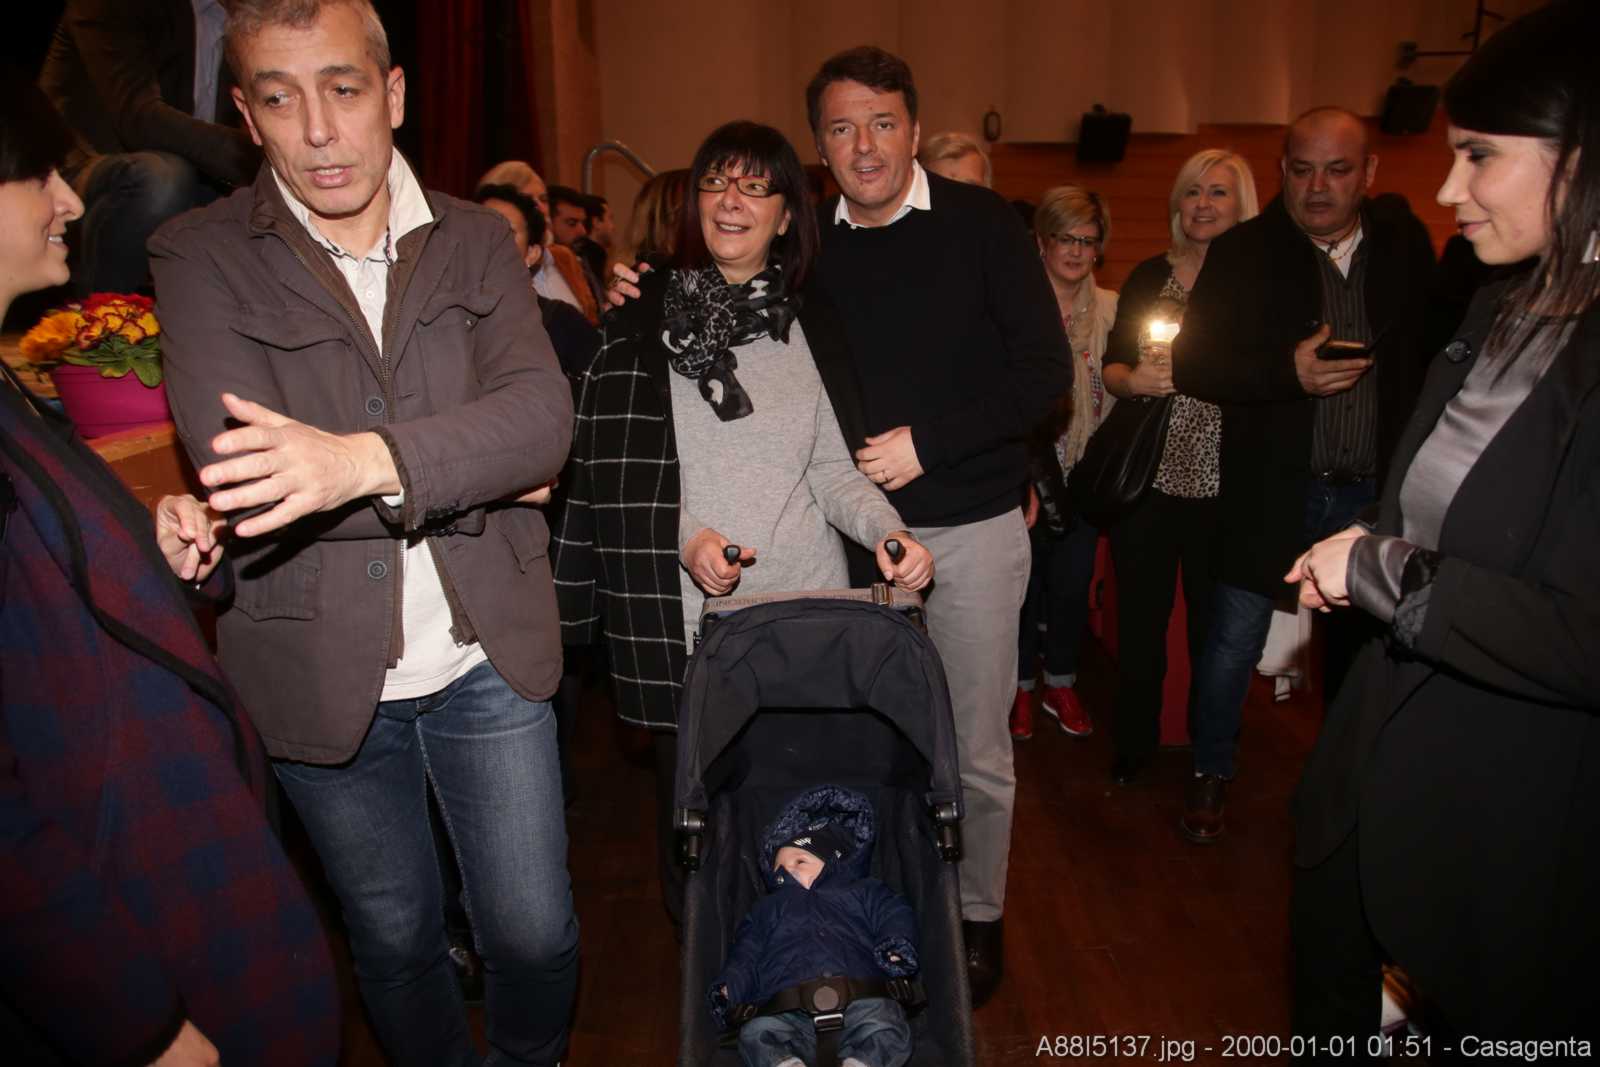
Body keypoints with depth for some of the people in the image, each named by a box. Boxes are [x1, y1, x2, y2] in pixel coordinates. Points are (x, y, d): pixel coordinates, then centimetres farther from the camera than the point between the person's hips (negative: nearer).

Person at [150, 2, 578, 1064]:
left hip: (488, 657, 1)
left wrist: (368, 459, -32)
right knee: (395, 938, 20)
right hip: (323, 674, -1)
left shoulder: (476, 239, 1)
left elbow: (544, 414, -15)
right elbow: (235, 473, -19)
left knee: (536, 933, 13)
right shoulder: (201, 257, -5)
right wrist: (471, 475, -20)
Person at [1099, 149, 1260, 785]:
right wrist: (1136, 380, -13)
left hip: (1222, 484, -1)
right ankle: (1133, 745, 26)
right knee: (1139, 620, 9)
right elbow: (1111, 368, 8)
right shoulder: (1150, 276, 7)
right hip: (1146, 477, 2)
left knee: (1213, 622, 8)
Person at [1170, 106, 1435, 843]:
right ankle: (1209, 773, 24)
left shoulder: (1404, 243, 3)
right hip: (1273, 485, -3)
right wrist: (1289, 371, -22)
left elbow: (1430, 345, 8)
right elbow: (1191, 366, -9)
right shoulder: (1243, 252, -5)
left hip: (1376, 489, 3)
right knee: (1236, 637, 4)